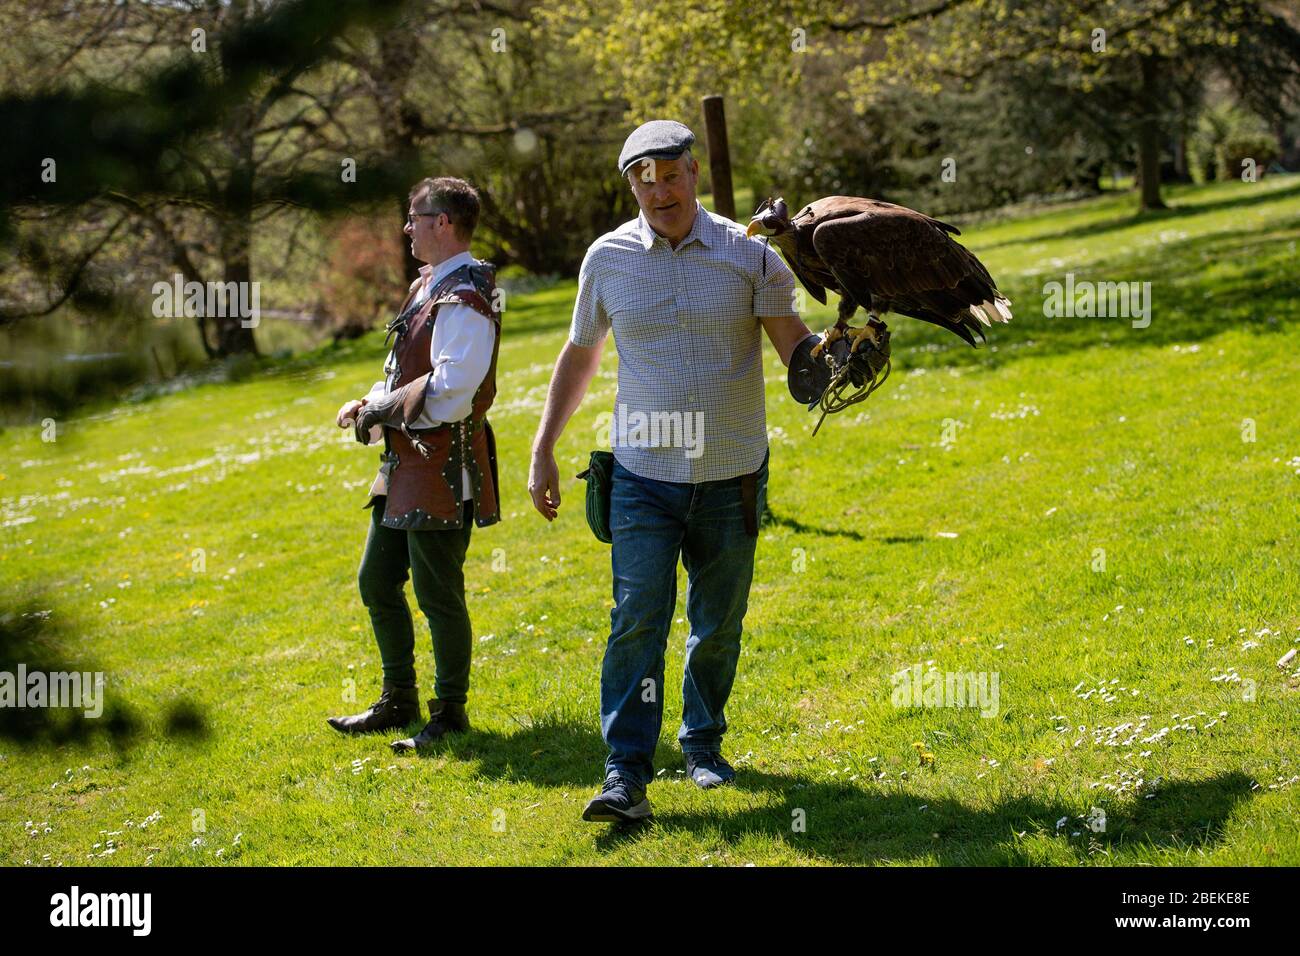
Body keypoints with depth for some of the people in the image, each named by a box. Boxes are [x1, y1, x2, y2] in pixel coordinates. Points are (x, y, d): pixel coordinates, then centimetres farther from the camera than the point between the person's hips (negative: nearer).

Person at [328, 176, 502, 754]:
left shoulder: (463, 301, -19)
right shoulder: (427, 286, 14)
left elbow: (449, 393, -25)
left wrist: (380, 414, -15)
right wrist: (371, 403, 3)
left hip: (442, 469, -10)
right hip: (404, 465, 11)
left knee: (438, 595, -1)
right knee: (376, 582, 16)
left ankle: (450, 712, 12)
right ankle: (398, 700, 28)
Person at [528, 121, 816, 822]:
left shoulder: (749, 254, -4)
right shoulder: (608, 259, 1)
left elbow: (796, 349, -6)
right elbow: (579, 357, 14)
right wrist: (542, 453, 12)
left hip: (730, 476, 0)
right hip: (643, 476, 0)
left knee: (718, 624, 12)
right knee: (636, 619, -11)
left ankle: (703, 743, 32)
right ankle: (626, 772, -11)